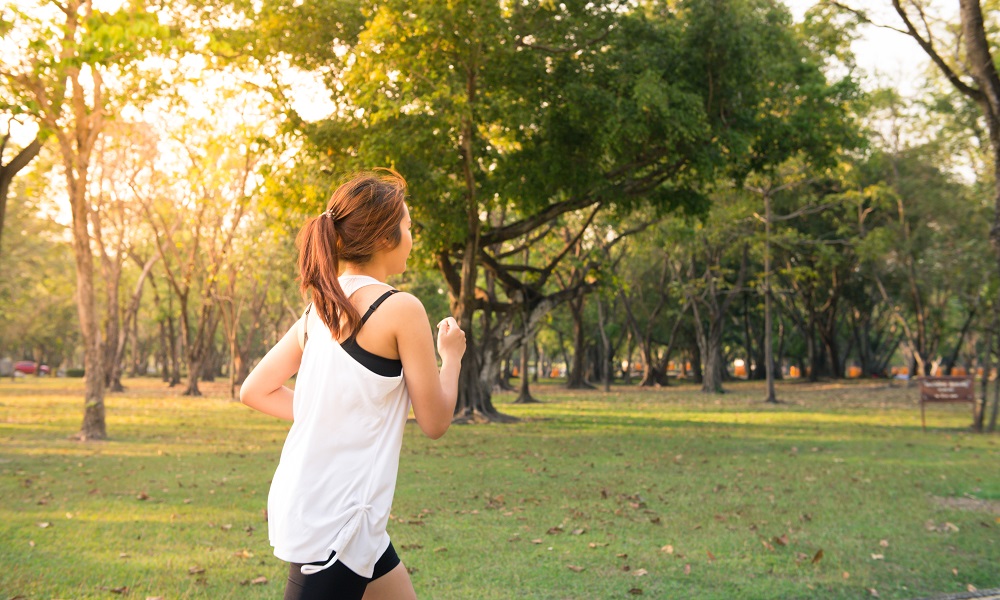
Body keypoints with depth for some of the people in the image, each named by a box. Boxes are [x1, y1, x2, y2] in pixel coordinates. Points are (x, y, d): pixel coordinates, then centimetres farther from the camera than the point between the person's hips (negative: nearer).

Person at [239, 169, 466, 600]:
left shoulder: (320, 308, 7)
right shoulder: (401, 309, -14)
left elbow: (255, 391, 12)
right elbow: (435, 421, -7)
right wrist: (452, 356, 8)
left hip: (306, 499, 9)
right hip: (335, 519, -9)